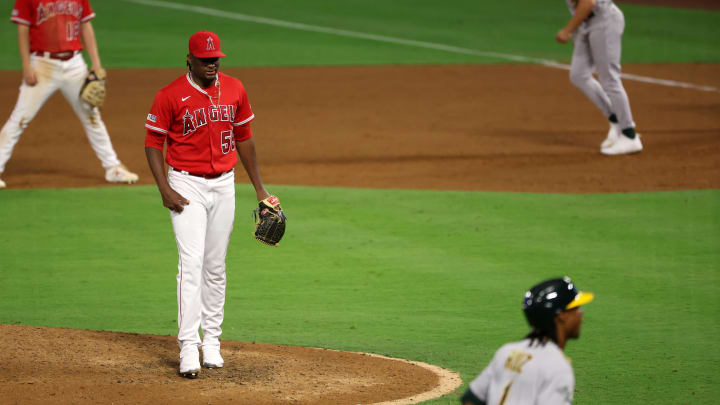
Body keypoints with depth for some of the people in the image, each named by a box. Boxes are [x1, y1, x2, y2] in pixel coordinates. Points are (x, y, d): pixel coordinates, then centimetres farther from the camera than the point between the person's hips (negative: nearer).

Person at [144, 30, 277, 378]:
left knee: (216, 267, 11)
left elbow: (243, 137, 14)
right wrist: (165, 190, -16)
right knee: (192, 264, -14)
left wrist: (259, 187, 14)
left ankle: (211, 342, 21)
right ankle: (189, 347, -16)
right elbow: (153, 143, -5)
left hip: (224, 185, 5)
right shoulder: (170, 96, -10)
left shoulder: (234, 90, 4)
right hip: (187, 186, -5)